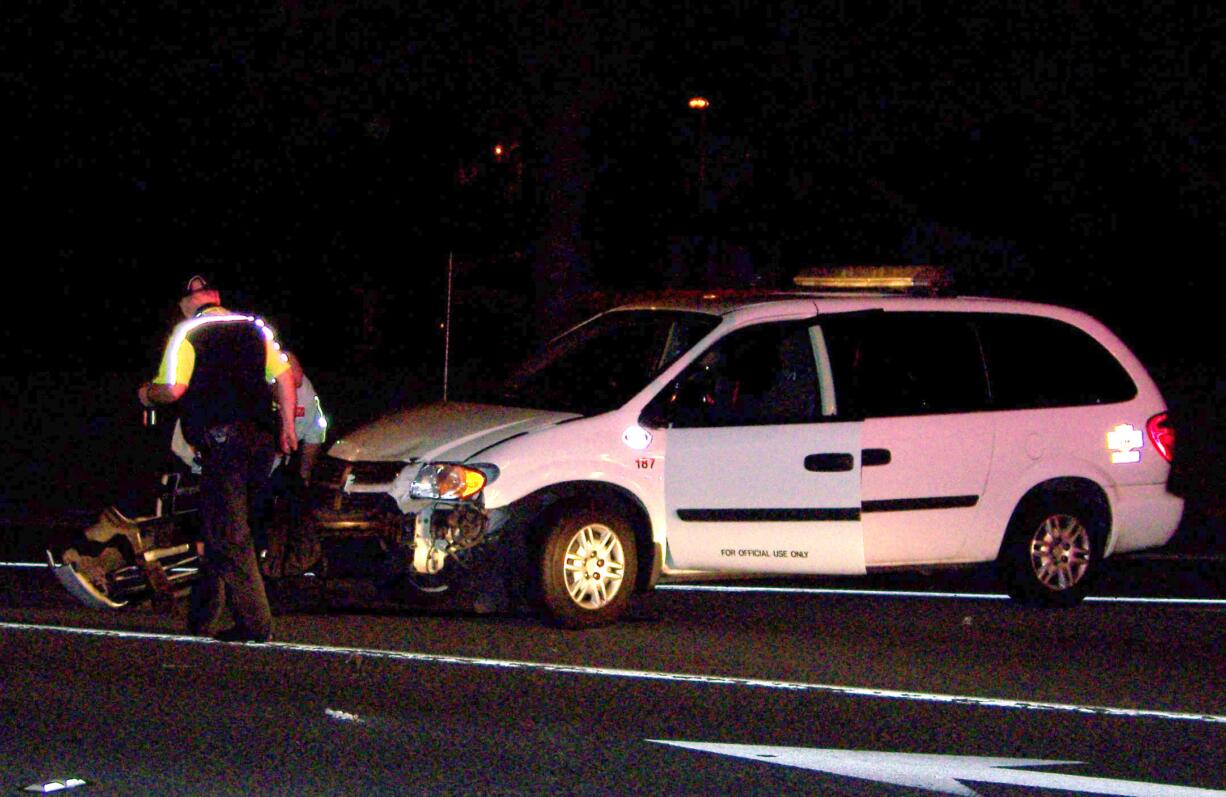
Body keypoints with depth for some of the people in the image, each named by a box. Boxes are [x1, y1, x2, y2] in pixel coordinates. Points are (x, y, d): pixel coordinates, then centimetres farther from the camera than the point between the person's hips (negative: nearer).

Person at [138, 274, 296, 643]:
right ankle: (202, 616, 21)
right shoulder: (254, 327, 15)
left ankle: (255, 622, -11)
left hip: (222, 443, -6)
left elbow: (173, 389, -12)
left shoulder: (187, 333, -2)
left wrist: (147, 394, 9)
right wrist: (287, 428, 19)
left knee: (227, 534, -4)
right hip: (261, 442, 6)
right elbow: (284, 378, 12)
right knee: (219, 530, 16)